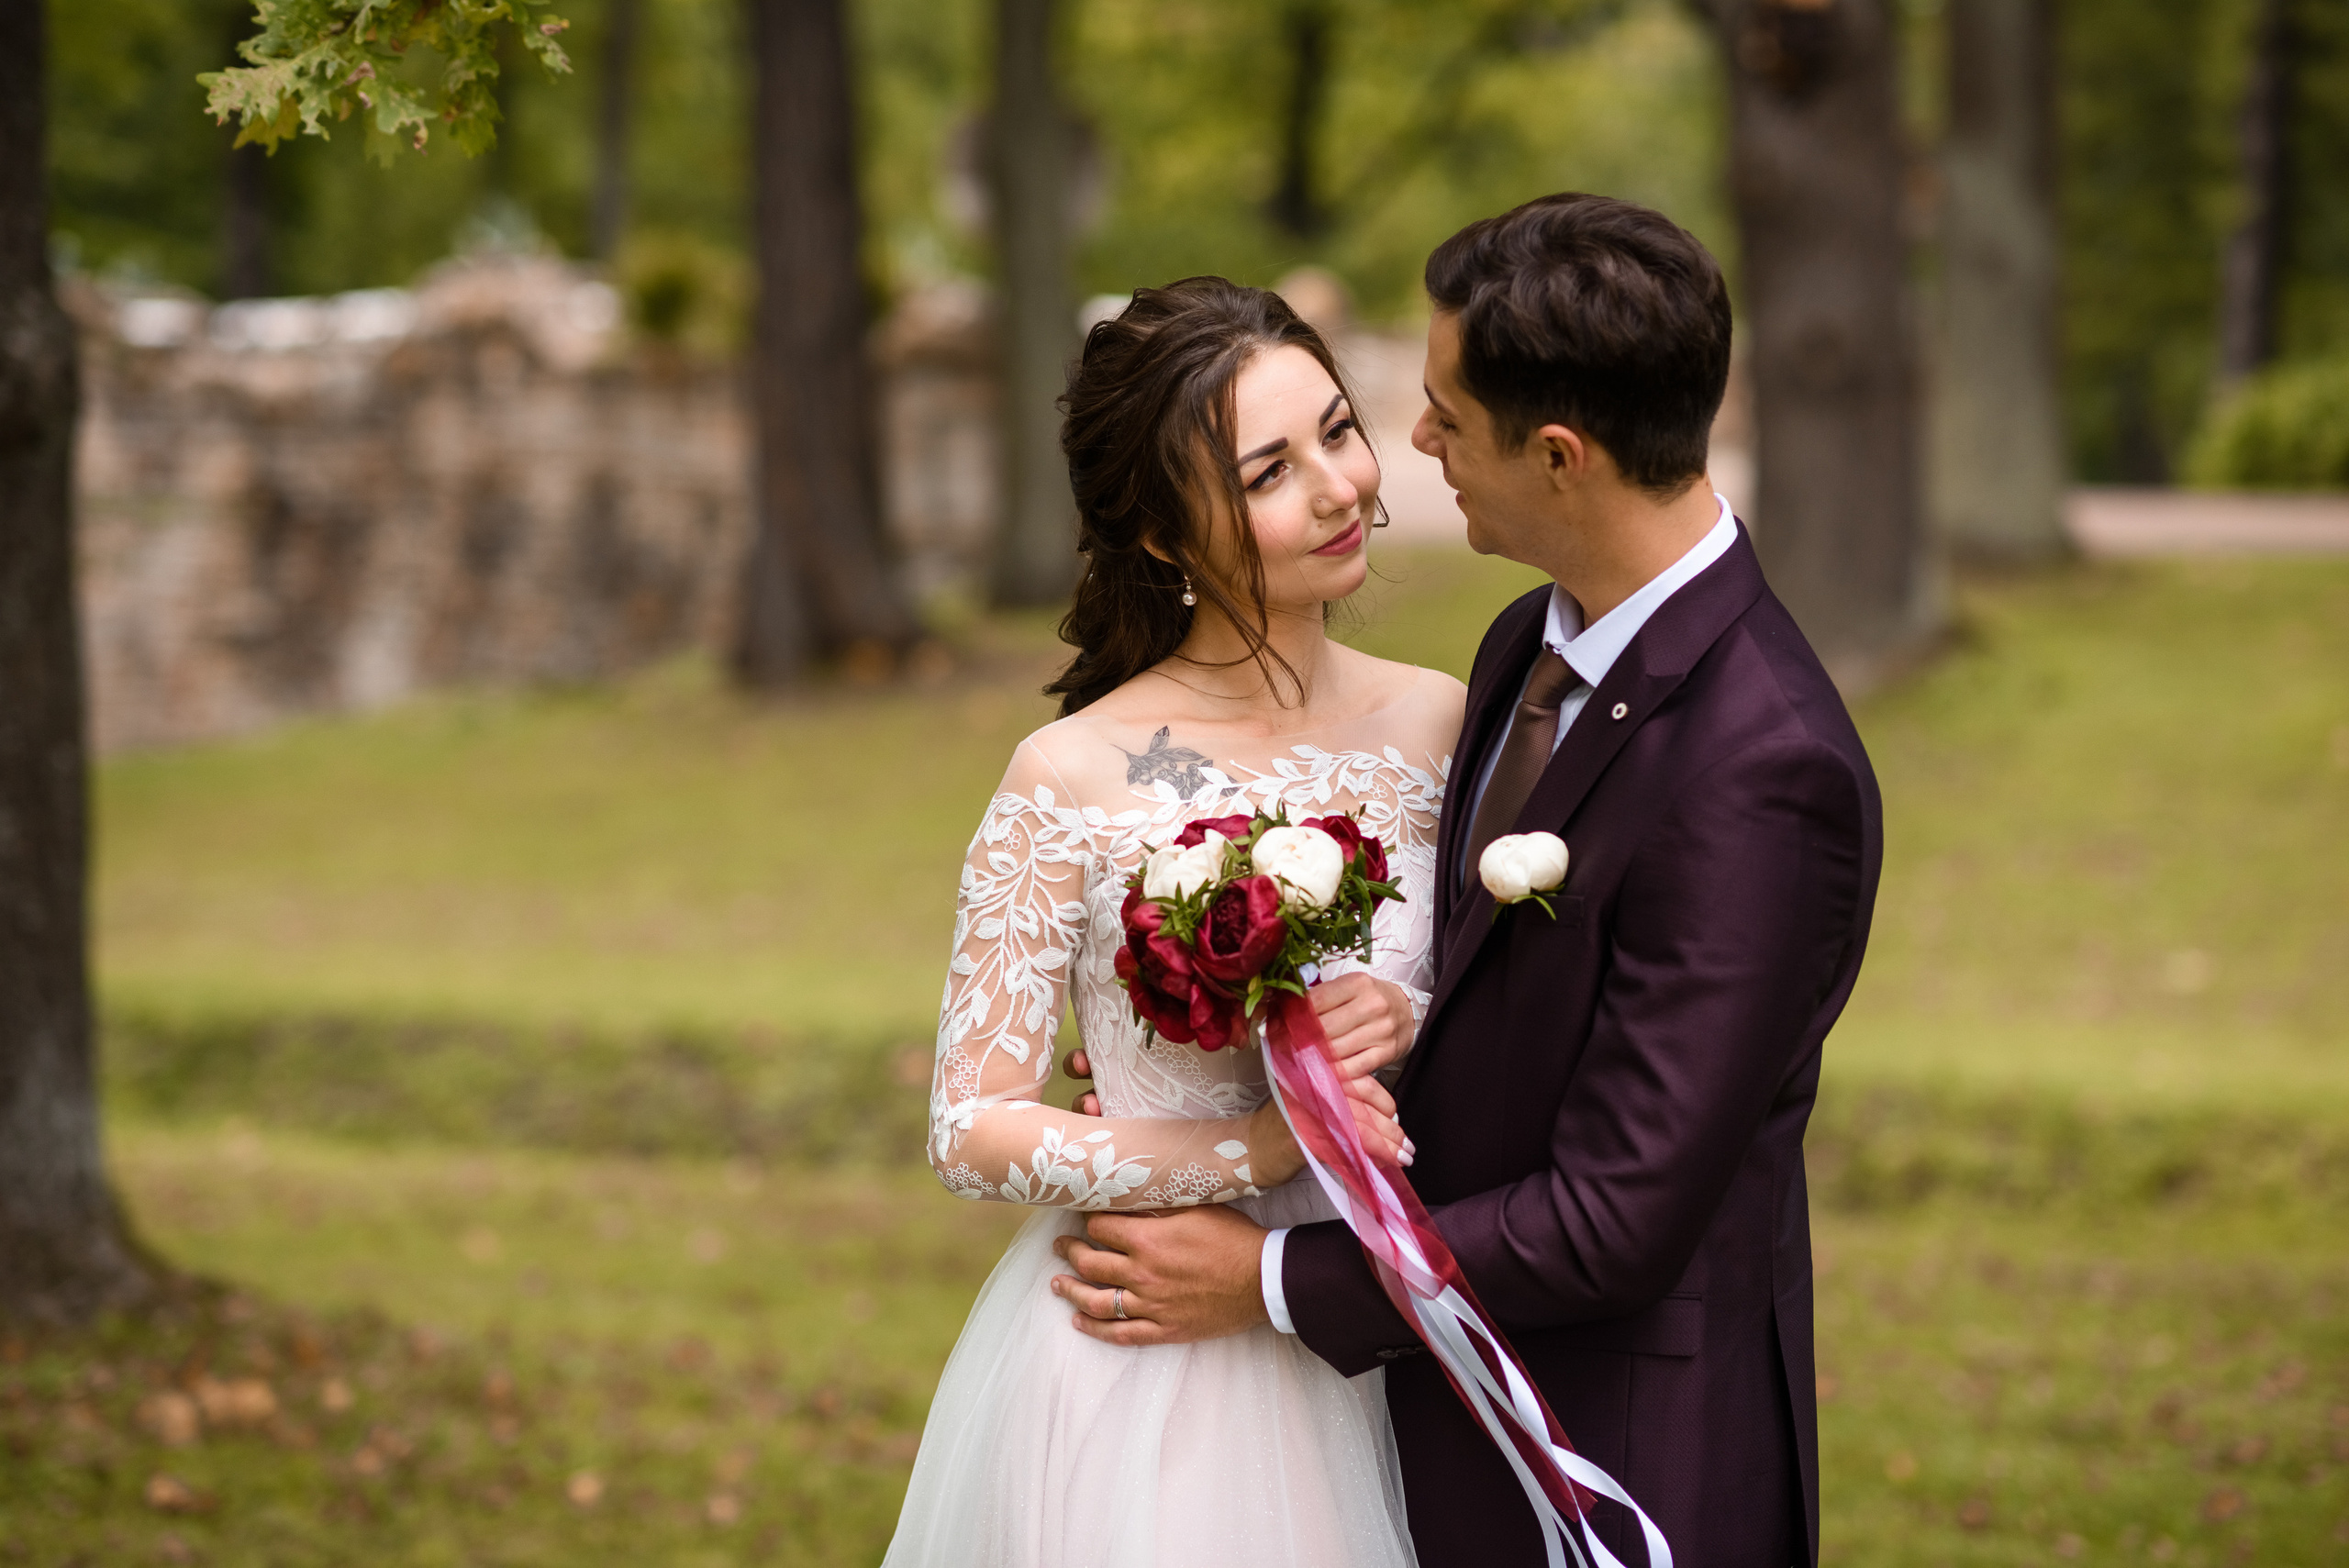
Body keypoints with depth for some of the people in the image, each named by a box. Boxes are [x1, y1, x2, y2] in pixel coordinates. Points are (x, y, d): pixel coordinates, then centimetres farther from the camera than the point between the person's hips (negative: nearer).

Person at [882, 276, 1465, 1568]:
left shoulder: (1434, 721, -3)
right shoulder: (1073, 780, -16)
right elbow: (972, 1130, -12)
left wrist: (1410, 1026, -16)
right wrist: (1267, 1145, -21)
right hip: (1137, 1373, -4)